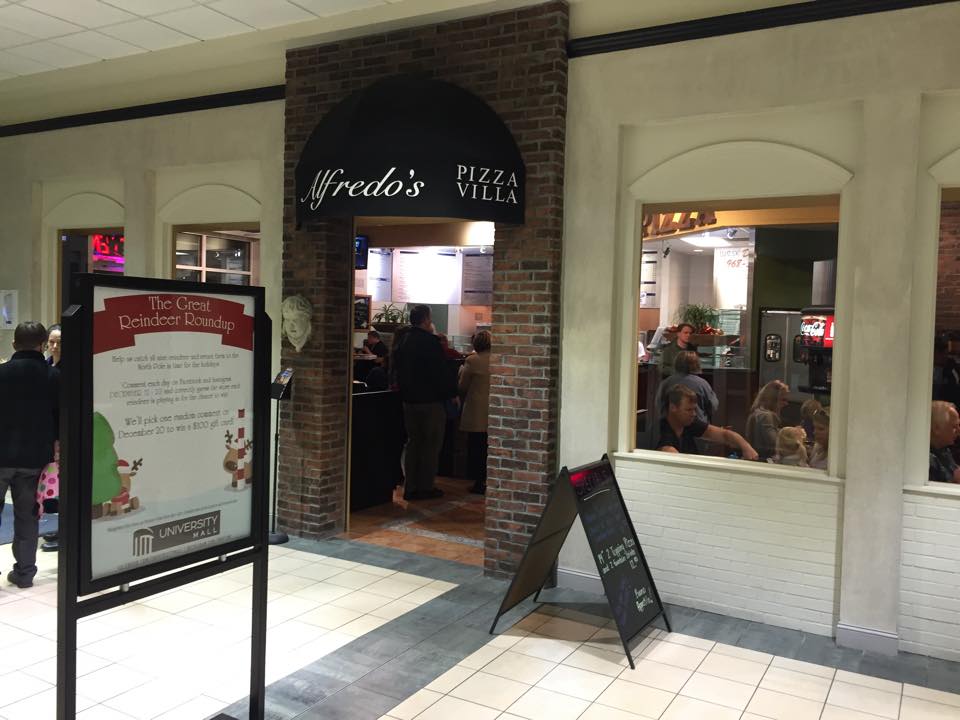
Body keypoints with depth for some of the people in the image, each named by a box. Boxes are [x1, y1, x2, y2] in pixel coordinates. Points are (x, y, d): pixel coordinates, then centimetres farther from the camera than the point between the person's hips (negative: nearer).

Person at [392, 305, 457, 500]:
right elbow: (441, 372, -17)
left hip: (409, 400, 7)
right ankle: (425, 487, 7)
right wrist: (452, 393, -6)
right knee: (431, 444, 4)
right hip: (431, 400, -7)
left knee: (413, 442, 14)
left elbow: (398, 370, 16)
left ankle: (410, 487, 16)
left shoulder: (403, 342, 8)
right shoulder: (430, 341, -16)